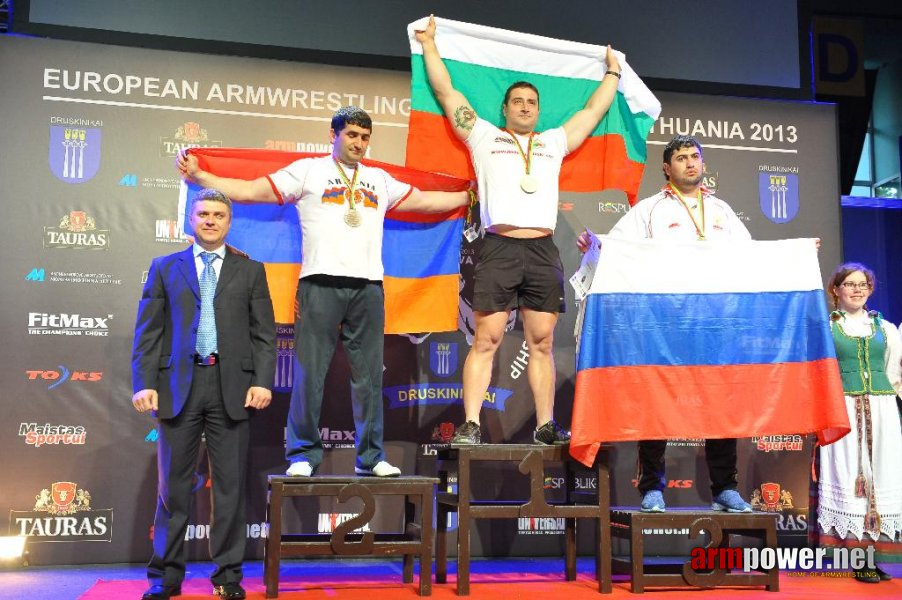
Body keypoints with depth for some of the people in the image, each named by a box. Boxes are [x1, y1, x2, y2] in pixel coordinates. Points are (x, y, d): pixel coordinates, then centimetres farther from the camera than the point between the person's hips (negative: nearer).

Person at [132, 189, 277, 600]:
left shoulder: (250, 270, 11)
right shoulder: (165, 268, 12)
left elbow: (264, 332, 6)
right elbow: (148, 331, 6)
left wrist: (263, 381, -6)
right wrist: (144, 383, -4)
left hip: (232, 386, 0)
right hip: (178, 385, 0)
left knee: (230, 483, 4)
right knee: (174, 483, 5)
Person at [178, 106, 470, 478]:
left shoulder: (380, 180, 21)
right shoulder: (307, 171, 9)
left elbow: (426, 201, 28)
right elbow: (249, 191, 4)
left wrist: (472, 196, 27)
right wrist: (199, 176, -4)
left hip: (368, 286, 3)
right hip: (321, 283, -3)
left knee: (369, 374, 5)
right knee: (310, 373, -3)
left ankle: (370, 457, 13)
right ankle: (304, 455, 8)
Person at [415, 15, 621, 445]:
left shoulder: (554, 143, 24)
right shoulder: (484, 136, 15)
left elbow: (593, 110, 32)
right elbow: (445, 91, 15)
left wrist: (612, 72, 40)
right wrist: (429, 44, 19)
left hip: (543, 251, 3)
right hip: (499, 249, -3)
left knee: (542, 342, 4)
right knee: (486, 339, -7)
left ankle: (545, 426, 8)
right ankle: (471, 425, -7)